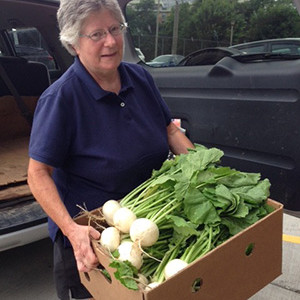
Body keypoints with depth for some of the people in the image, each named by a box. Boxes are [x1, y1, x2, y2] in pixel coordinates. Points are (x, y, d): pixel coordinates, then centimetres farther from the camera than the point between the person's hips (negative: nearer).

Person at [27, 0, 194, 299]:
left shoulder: (140, 77, -4)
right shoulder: (60, 98, -22)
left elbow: (169, 129, 5)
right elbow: (38, 174, -22)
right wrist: (71, 229, -33)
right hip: (89, 238, -5)